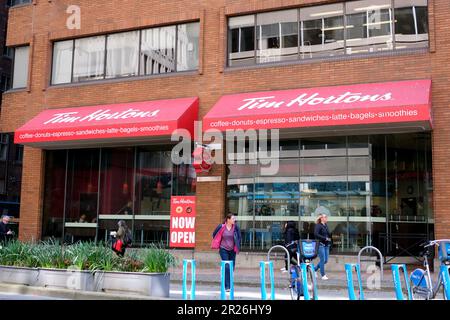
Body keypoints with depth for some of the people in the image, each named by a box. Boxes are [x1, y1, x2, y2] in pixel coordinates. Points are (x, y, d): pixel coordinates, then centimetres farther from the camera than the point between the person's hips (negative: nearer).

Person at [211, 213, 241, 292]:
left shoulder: (235, 227, -4)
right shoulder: (221, 227, -10)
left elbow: (239, 237, 11)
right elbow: (214, 235, 6)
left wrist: (237, 246, 8)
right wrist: (218, 245, 10)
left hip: (232, 250, 3)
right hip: (223, 249, -3)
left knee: (232, 267, 8)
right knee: (226, 267, -11)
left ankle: (228, 283, 28)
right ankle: (227, 286, -8)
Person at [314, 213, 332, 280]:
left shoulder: (326, 225, 15)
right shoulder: (318, 225, -8)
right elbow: (316, 234, -20)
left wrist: (329, 238, 4)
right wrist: (325, 238, -19)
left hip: (326, 245, 8)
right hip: (321, 244, -8)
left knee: (325, 260, 10)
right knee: (322, 260, -4)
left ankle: (314, 269, 28)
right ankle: (323, 275, 5)